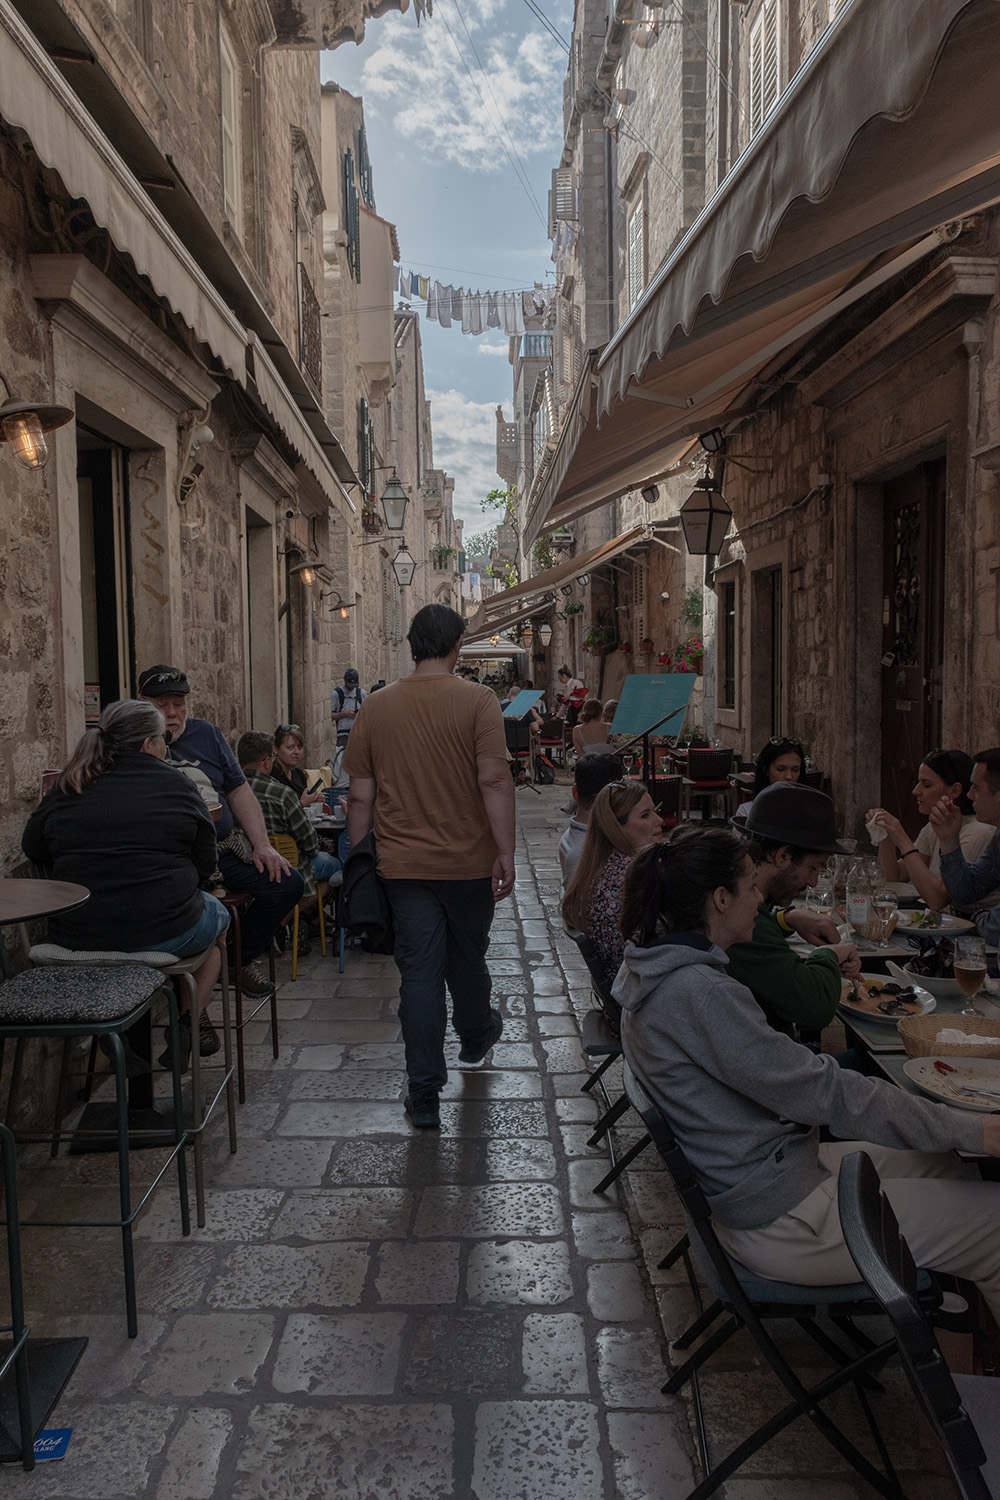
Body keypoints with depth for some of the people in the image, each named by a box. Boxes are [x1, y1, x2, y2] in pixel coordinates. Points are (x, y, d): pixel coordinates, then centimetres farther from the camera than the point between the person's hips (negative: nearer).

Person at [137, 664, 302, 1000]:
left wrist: (262, 845, 5)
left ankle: (244, 958, 15)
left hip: (224, 847, 5)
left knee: (287, 883, -9)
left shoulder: (207, 734, 16)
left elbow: (239, 792, 15)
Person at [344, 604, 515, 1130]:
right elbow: (494, 780, -17)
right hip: (468, 860, -1)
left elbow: (360, 796, 2)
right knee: (467, 958, 20)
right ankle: (475, 1037, 45)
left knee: (418, 970, 5)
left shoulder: (376, 707, 0)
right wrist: (506, 852, -12)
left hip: (404, 864, 1)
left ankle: (423, 1092, 7)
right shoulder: (477, 700, -9)